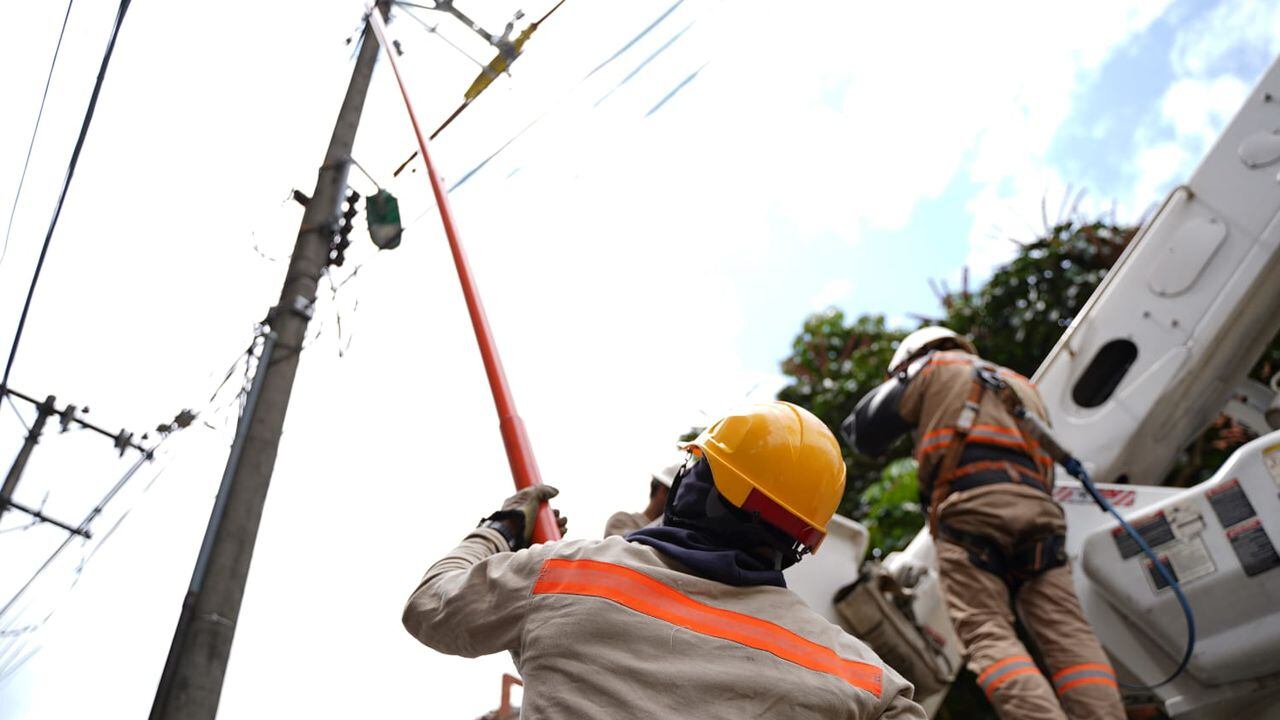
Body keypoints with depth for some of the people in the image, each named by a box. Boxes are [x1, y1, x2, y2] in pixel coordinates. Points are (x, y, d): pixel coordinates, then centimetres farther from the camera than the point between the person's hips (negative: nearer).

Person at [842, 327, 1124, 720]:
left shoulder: (934, 367, 21)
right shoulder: (1022, 385, 39)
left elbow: (866, 432, 18)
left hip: (971, 507, -5)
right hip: (1037, 507, 5)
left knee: (988, 634, -13)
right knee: (1068, 634, -3)